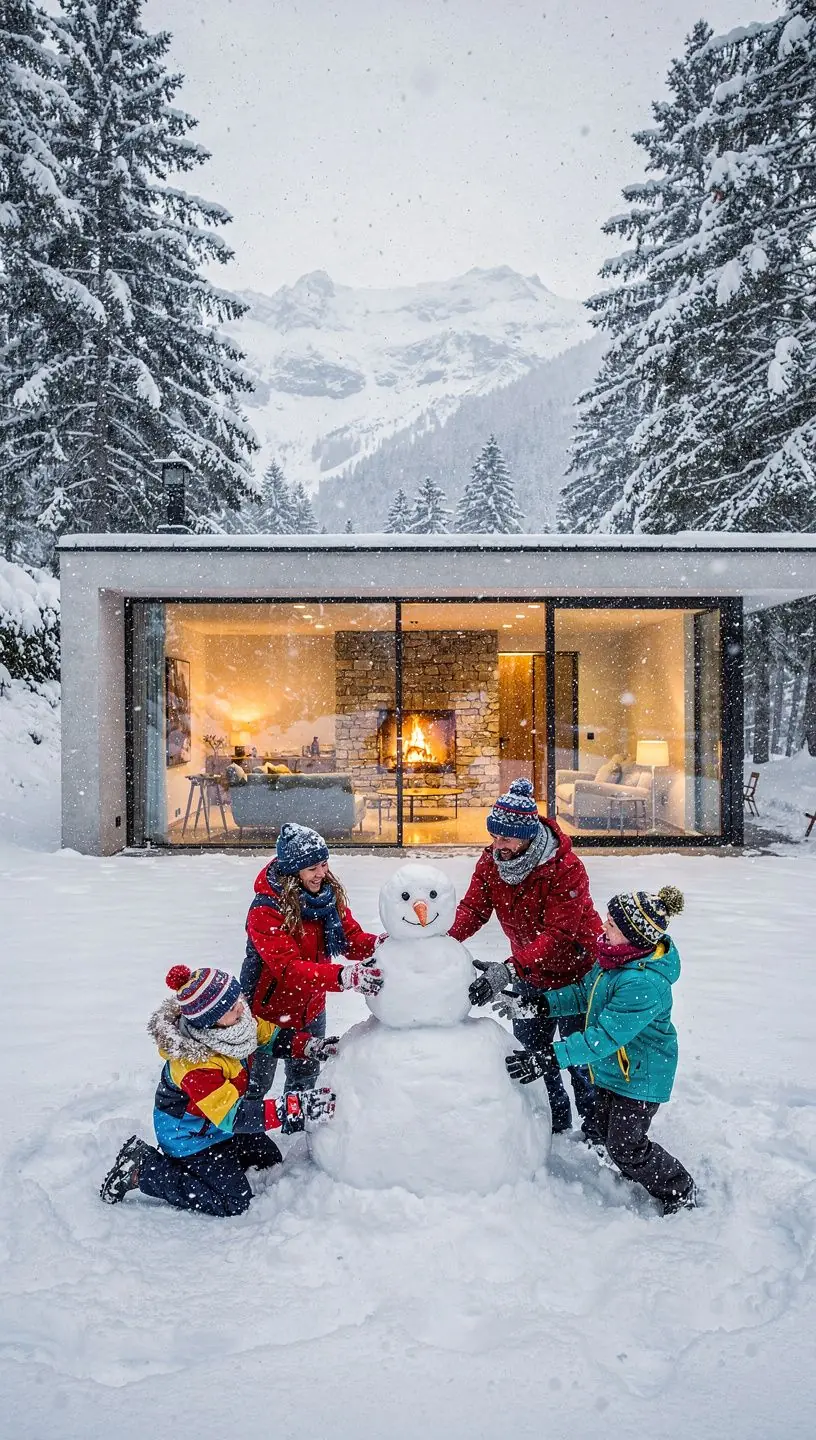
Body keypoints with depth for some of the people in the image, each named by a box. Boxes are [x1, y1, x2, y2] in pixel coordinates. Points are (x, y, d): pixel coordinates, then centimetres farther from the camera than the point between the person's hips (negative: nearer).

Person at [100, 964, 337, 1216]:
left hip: (220, 1121, 8)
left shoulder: (236, 1022, -18)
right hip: (189, 1136, -8)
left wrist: (313, 1046, -20)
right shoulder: (196, 1066, -39)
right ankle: (140, 1170, 2)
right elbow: (234, 1116, -38)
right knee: (233, 1201, -6)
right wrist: (298, 1108, -44)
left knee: (270, 1160, 15)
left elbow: (272, 1036, -3)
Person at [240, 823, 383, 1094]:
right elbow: (288, 968, -38)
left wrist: (375, 945, -29)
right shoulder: (265, 910, -31)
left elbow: (350, 936, -6)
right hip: (270, 1008, -6)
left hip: (311, 1006, 6)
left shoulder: (329, 892, -10)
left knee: (306, 1074, 28)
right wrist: (344, 976, -49)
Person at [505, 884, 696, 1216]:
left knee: (624, 1145, 5)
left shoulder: (644, 984, -37)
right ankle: (638, 1175, 47)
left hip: (640, 1076, -9)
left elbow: (605, 1036, -35)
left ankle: (681, 1192, 28)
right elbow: (583, 994, 3)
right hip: (611, 1069, 9)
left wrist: (551, 1058, -34)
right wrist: (541, 1003, -10)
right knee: (600, 1132, 21)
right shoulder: (615, 958, -8)